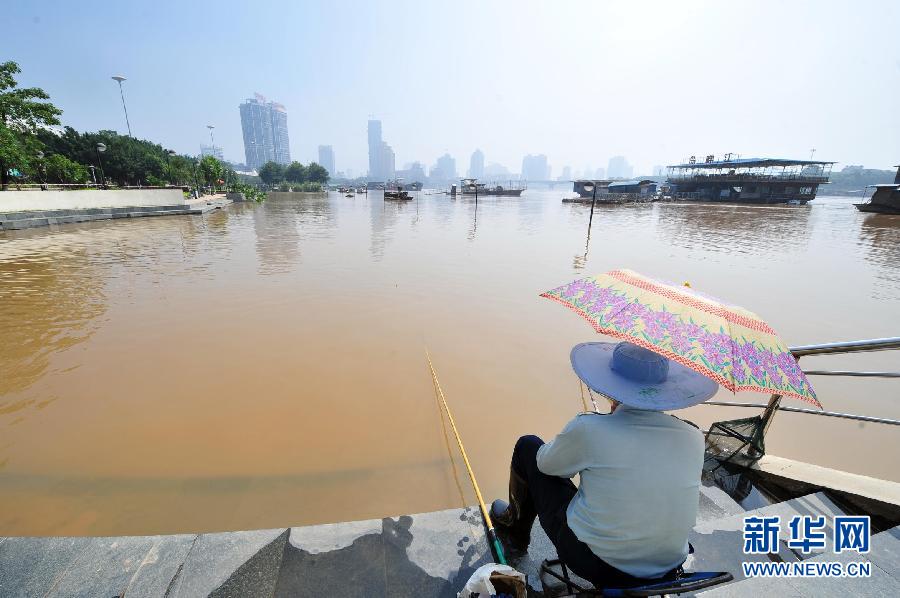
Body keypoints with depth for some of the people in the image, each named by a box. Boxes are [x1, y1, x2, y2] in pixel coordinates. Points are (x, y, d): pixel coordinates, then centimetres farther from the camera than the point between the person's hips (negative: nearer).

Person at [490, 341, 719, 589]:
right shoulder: (693, 438, -11)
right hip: (667, 571, 5)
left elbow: (546, 464, -5)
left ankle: (515, 533, 34)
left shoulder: (588, 429, -24)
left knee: (529, 446, 9)